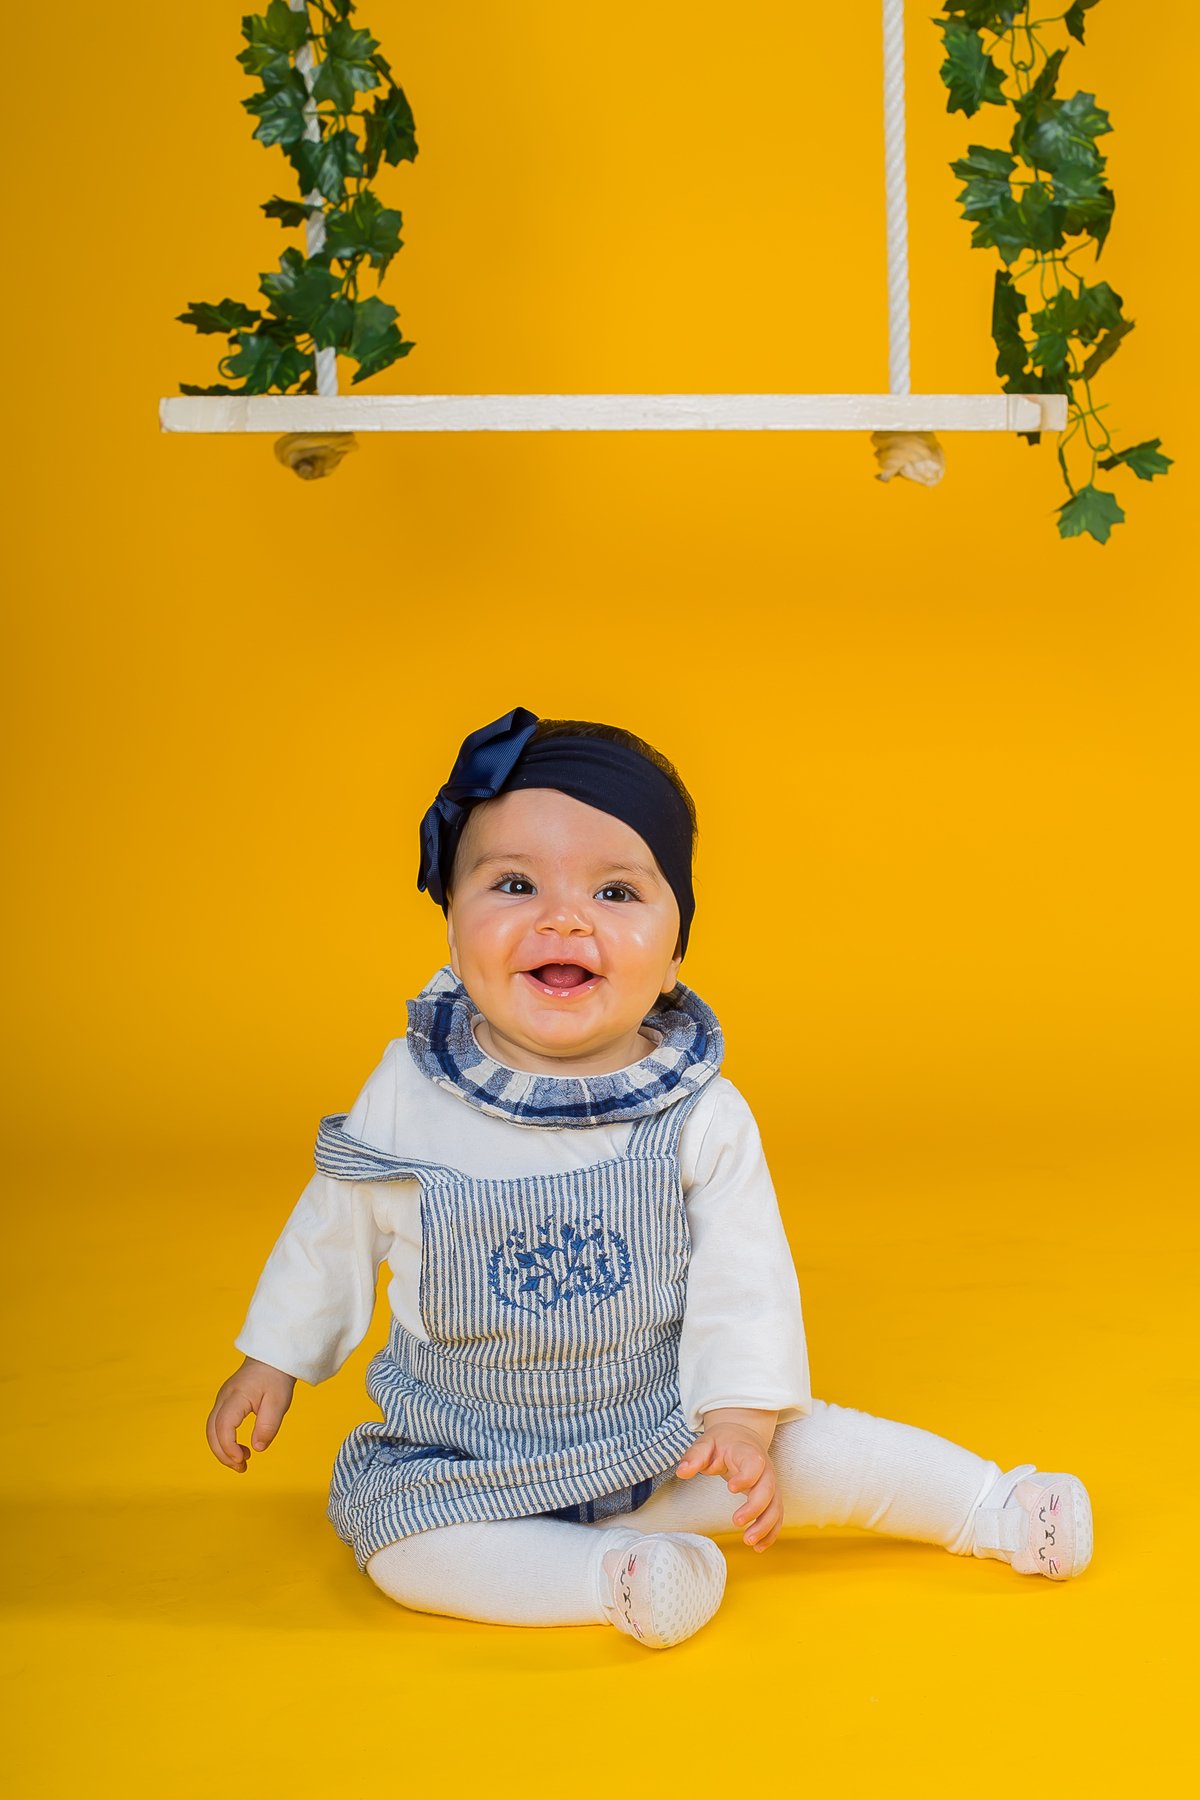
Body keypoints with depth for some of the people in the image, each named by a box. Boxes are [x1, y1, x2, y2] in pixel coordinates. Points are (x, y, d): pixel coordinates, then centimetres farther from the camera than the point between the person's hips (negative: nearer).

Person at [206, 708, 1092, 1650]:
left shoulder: (705, 1117, -16)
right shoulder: (408, 1097, -13)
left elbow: (745, 1279, -10)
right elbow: (337, 1228, 3)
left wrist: (743, 1419, -21)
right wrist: (273, 1360, 11)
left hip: (665, 1440, 0)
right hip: (466, 1458, 1)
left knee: (807, 1451, -12)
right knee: (396, 1540, -23)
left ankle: (998, 1509, 9)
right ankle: (609, 1574, -22)